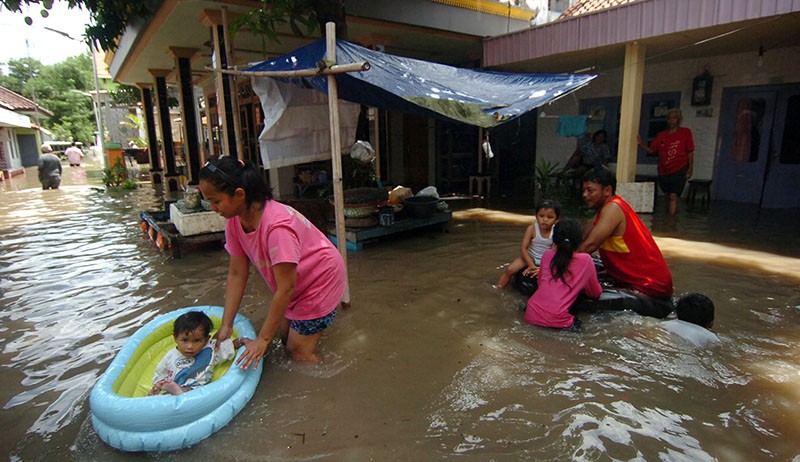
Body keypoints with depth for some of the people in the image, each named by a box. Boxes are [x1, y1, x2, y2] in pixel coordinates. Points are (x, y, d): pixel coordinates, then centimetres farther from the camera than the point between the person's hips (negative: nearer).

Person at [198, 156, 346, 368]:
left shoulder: (277, 226, -37)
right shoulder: (234, 222, -12)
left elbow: (285, 289, -31)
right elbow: (236, 274, -6)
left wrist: (263, 339, -23)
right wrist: (226, 325, -8)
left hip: (320, 279, -8)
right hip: (296, 285, 8)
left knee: (299, 351, 0)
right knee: (285, 336, 16)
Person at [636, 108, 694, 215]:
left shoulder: (685, 132, 2)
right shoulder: (661, 135, 10)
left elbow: (690, 151, 2)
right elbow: (651, 150, 4)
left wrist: (690, 168, -4)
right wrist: (641, 144, -12)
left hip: (679, 170, -4)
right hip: (663, 171, 4)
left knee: (673, 196, -13)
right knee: (668, 196, 15)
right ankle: (674, 214, 31)